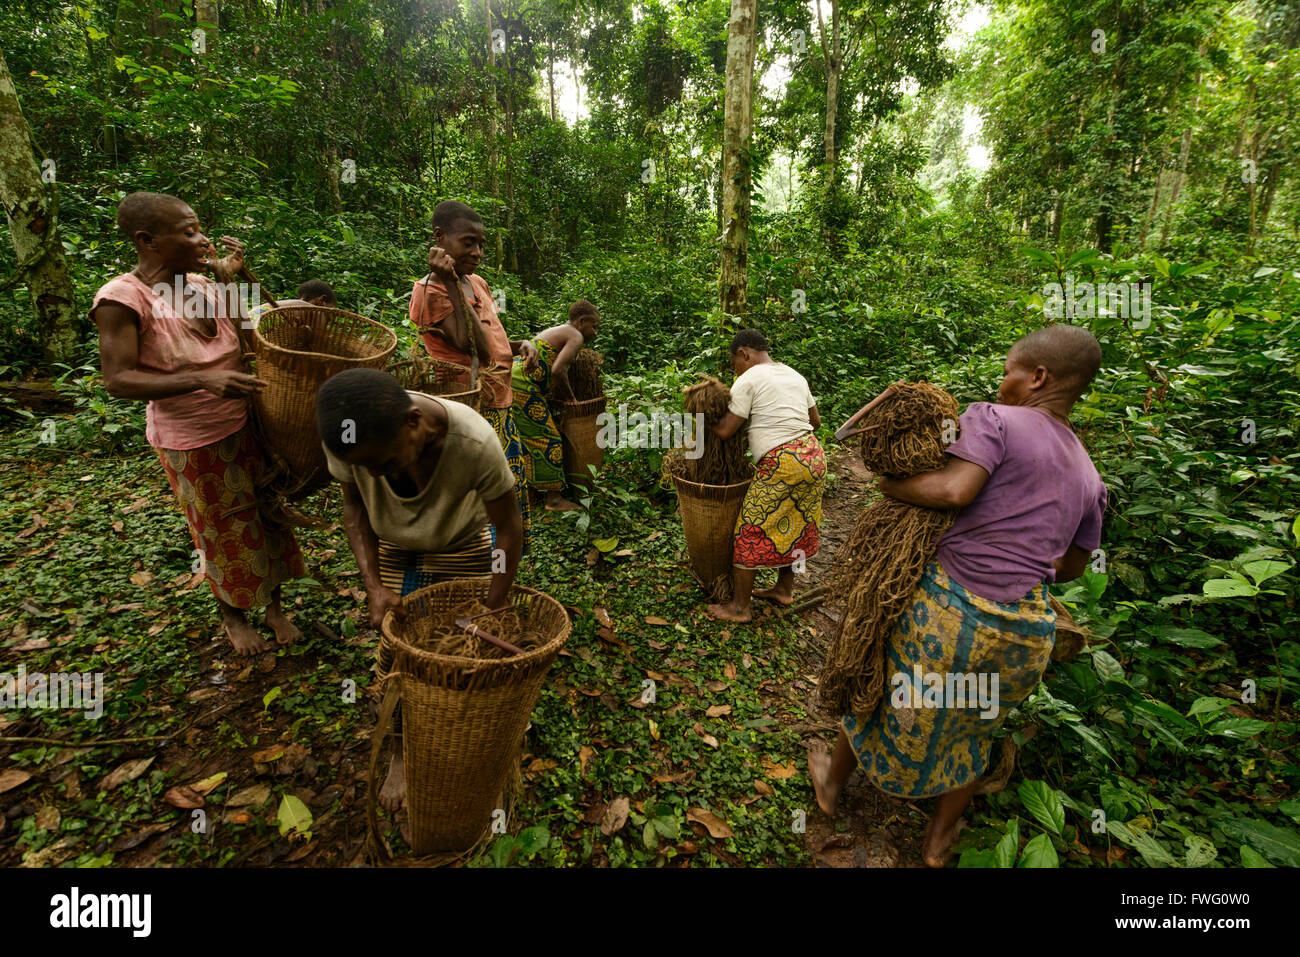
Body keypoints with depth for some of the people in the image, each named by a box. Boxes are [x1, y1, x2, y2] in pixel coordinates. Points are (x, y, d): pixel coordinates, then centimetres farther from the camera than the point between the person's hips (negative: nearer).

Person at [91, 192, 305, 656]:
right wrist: (202, 379, -31)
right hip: (194, 444, -5)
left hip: (245, 426, 5)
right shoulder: (123, 298, -18)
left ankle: (274, 604, 35)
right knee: (223, 534, 12)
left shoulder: (204, 284, -1)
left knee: (266, 516, 14)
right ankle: (233, 617, 38)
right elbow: (118, 380, -21)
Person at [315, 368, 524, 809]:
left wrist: (494, 613, -18)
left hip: (460, 548, -2)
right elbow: (354, 506, -10)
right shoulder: (347, 436, -30)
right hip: (392, 547, 3)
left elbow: (509, 532, -26)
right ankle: (402, 751, 32)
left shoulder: (475, 442, -39)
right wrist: (373, 585, -18)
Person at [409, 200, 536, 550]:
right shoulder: (430, 289, -12)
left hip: (500, 408, 9)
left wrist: (522, 345, 2)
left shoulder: (477, 283, 12)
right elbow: (474, 347, -23)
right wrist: (450, 284, -24)